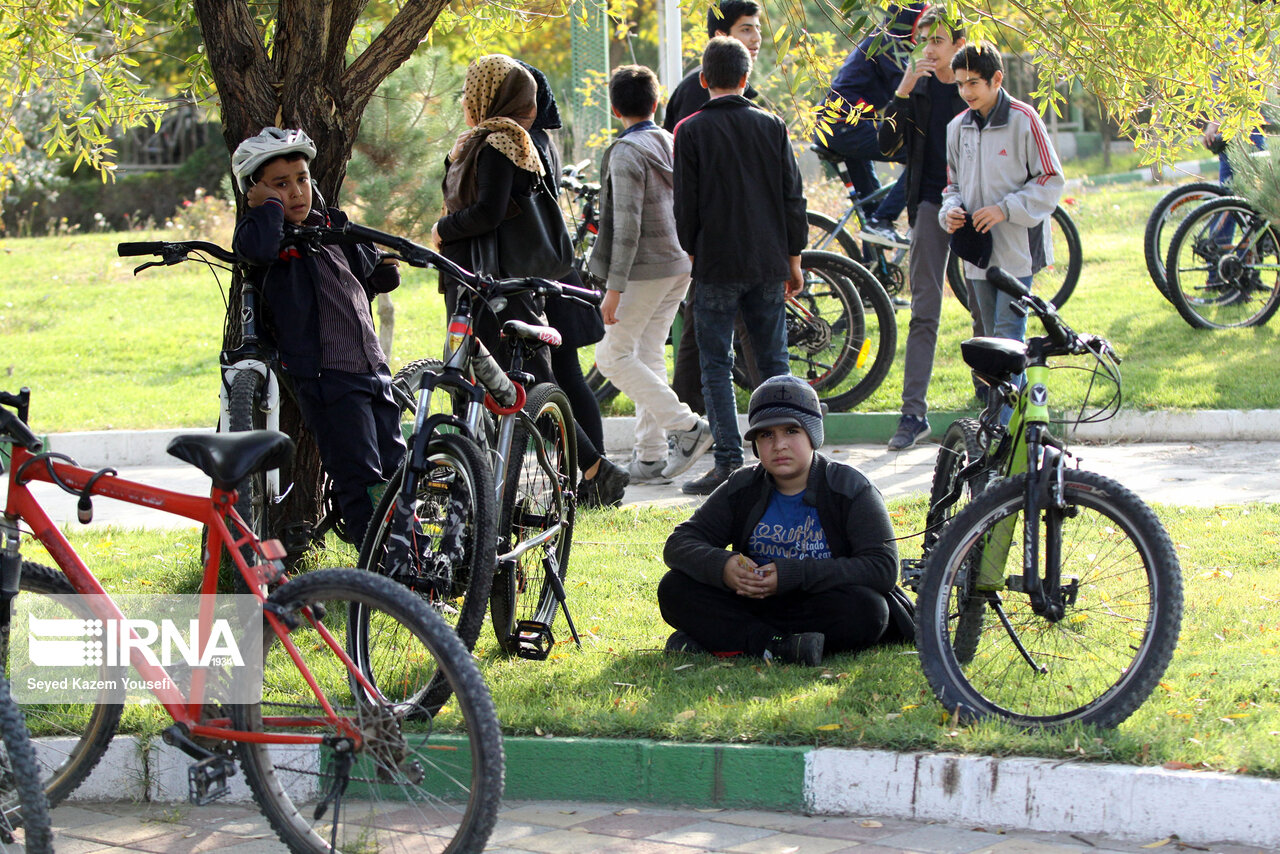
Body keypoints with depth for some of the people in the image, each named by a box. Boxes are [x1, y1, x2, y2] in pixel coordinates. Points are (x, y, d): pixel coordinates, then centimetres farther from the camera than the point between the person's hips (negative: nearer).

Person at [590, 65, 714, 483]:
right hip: (679, 264, 8)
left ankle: (686, 425, -7)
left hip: (646, 268, -8)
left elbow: (627, 226, -20)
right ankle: (650, 457, 10)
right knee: (648, 354, 12)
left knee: (614, 355, 0)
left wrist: (614, 287, -19)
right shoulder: (672, 143, 9)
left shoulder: (626, 153, -14)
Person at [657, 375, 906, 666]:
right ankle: (775, 645, -30)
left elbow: (883, 567, -19)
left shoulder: (849, 488, -7)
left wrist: (792, 575, -26)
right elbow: (679, 544, 0)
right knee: (675, 588, -14)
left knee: (866, 609, -36)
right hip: (755, 604, 3)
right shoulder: (742, 489, 4)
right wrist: (722, 566, -25)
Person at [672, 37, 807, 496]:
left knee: (716, 365, 0)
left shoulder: (691, 131, -5)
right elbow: (793, 196, 7)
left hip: (717, 264, -3)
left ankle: (728, 463, -7)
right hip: (768, 264, 3)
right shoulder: (772, 127, 4)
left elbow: (686, 203, -5)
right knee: (773, 361, 10)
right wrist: (793, 259, 14)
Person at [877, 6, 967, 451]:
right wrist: (902, 93, -13)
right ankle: (913, 412, -3)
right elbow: (888, 144, -1)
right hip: (930, 204, 1)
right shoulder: (917, 87, 7)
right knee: (923, 313, -3)